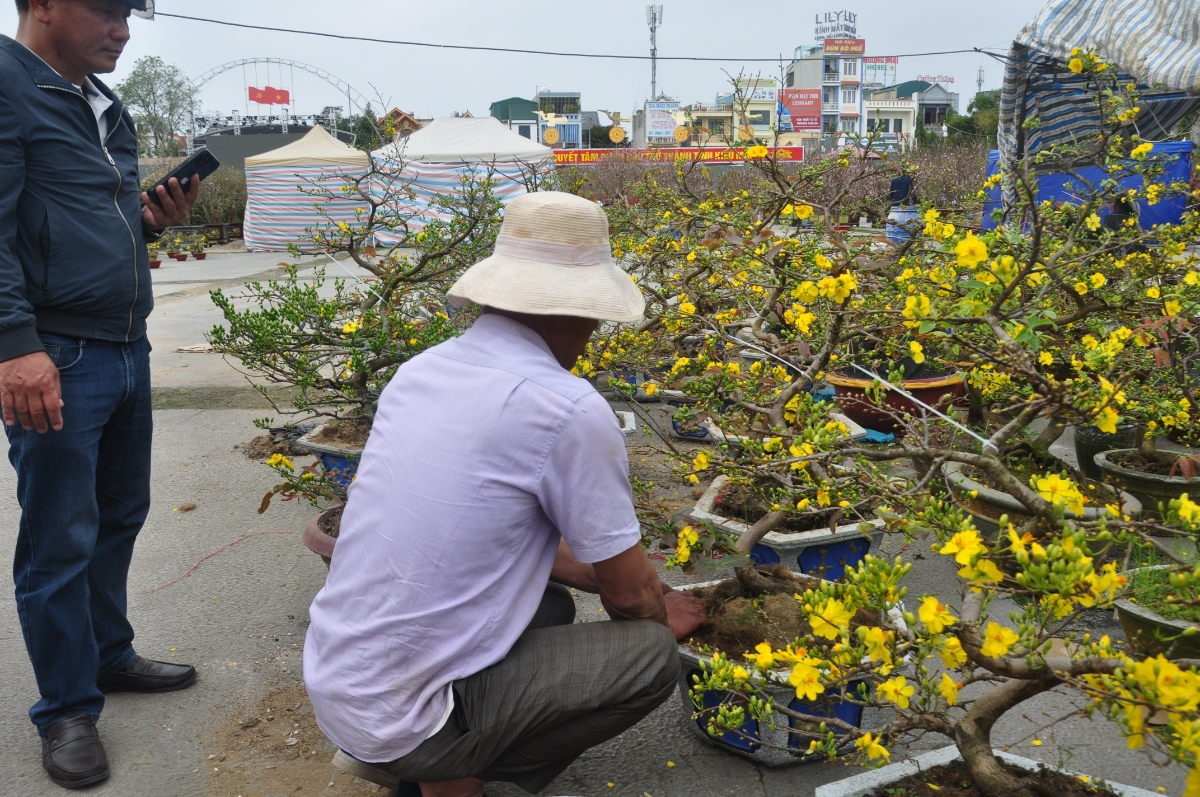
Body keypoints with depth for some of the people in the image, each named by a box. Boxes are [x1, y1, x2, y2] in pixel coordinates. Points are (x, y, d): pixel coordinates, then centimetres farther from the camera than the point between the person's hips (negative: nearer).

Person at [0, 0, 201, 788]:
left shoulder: (108, 108, 17)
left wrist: (153, 221, 4)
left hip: (127, 349, 8)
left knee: (121, 516, 18)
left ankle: (110, 655, 36)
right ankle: (68, 710, 18)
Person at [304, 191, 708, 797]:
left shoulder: (419, 371, 4)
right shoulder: (570, 411, -20)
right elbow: (628, 592, -6)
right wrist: (665, 620, 17)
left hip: (329, 682, 8)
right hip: (400, 718, -8)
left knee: (551, 604, 23)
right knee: (650, 656, -2)